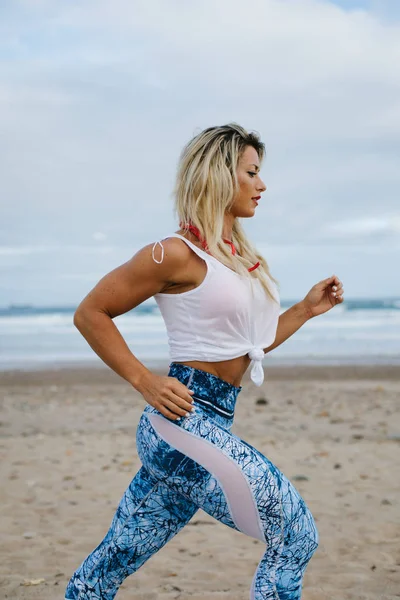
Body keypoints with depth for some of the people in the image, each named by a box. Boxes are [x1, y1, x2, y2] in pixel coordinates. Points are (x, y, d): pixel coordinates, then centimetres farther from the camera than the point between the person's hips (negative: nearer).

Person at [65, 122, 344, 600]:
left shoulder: (241, 257, 14)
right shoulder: (178, 253, -10)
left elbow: (251, 344, 23)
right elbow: (90, 314, -6)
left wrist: (306, 309, 13)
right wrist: (144, 381, -11)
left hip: (212, 423, 8)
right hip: (184, 420, -8)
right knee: (295, 536, -6)